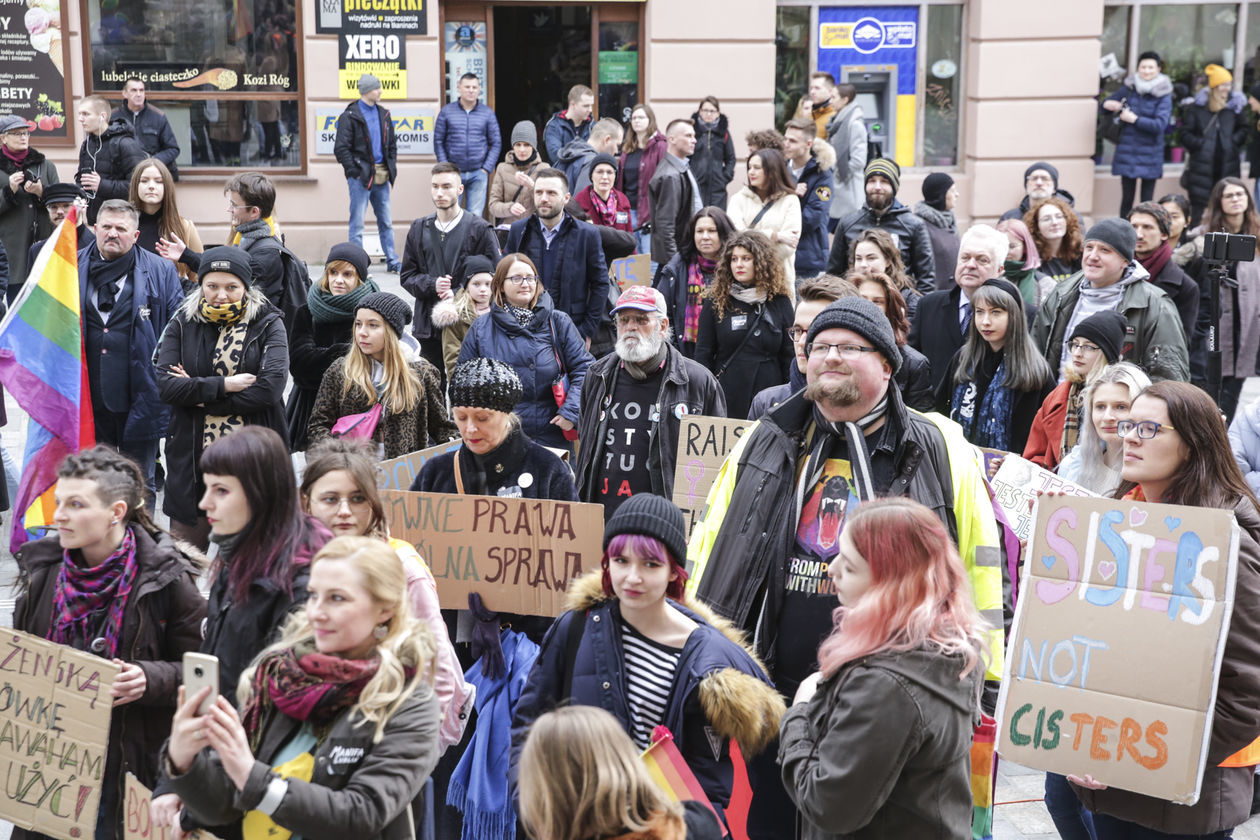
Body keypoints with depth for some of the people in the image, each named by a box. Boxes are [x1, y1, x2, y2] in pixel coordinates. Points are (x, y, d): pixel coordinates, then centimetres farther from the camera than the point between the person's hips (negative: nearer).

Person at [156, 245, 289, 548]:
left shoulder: (268, 324, 2)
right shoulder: (182, 324, 8)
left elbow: (270, 387, -12)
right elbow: (166, 385, -4)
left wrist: (198, 393, -9)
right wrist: (223, 385, -14)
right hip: (192, 460, 2)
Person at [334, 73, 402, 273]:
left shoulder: (383, 114, 12)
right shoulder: (350, 116, -7)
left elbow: (392, 143, 21)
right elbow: (341, 148, -10)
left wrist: (392, 166, 11)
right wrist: (354, 171, -14)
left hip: (382, 176, 6)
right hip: (361, 175, -6)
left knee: (386, 221, 11)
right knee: (357, 222, -1)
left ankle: (392, 260, 19)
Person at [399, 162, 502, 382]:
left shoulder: (479, 229, 0)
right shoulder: (419, 229, 13)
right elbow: (407, 276, 13)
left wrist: (459, 294, -14)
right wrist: (431, 285, -7)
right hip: (428, 324, 4)